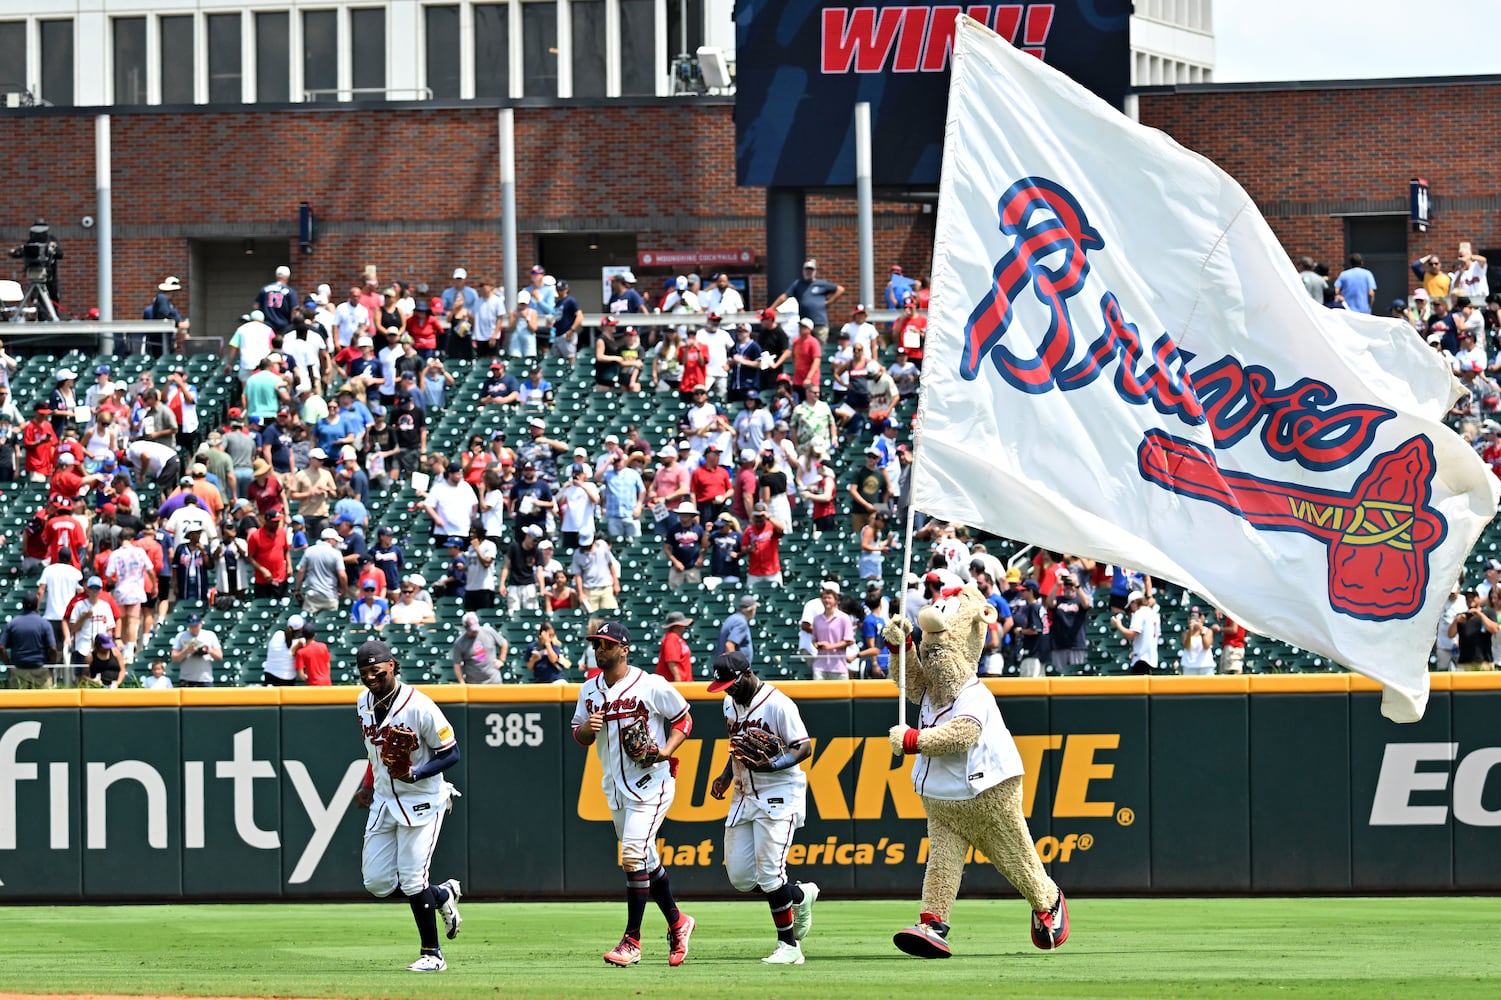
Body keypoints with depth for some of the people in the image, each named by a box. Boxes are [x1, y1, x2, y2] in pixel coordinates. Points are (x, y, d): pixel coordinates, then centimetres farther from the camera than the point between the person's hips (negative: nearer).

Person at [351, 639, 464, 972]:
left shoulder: (419, 706, -20)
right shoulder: (365, 703, 3)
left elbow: (451, 754, -15)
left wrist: (414, 774, -28)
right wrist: (368, 784, 13)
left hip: (420, 801, -7)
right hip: (384, 801, 7)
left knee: (411, 881, -11)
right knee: (376, 883, 3)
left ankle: (432, 954, 5)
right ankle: (442, 895, 27)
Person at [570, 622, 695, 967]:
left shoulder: (651, 686, -9)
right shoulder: (589, 691, 8)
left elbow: (683, 719, 0)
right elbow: (580, 737, 15)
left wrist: (665, 751, -16)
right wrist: (586, 728, -9)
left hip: (650, 781, -7)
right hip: (614, 785, 7)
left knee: (633, 856, -16)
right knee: (645, 860, 15)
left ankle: (632, 941, -12)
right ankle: (677, 923, 32)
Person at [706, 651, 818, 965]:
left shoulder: (778, 704, -15)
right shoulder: (731, 703, 11)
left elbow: (804, 748, -15)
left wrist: (772, 765, -30)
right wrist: (726, 776, 11)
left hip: (778, 795, -8)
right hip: (744, 795, 8)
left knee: (769, 872, -14)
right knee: (740, 876, 3)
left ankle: (789, 946, -4)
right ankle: (801, 895, 27)